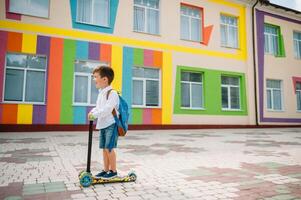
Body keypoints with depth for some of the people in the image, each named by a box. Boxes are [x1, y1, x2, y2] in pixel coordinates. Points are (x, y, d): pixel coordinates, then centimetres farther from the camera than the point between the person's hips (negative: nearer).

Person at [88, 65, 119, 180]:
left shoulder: (112, 93, -15)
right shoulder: (101, 93, 14)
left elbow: (107, 109, -25)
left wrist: (95, 114, -21)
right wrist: (92, 112, 2)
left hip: (111, 124, -9)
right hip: (103, 124, 9)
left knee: (109, 148, -6)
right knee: (104, 148, 13)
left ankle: (113, 171, 9)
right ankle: (106, 170, 24)